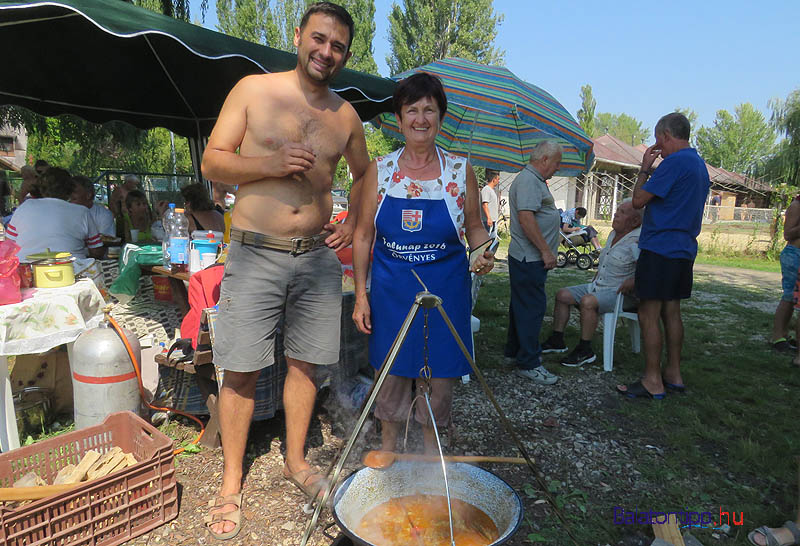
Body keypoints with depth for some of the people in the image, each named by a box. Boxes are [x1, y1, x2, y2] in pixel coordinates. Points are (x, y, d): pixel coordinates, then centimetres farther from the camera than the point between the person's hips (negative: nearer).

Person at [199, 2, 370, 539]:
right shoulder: (253, 89, 1)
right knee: (242, 370, 1)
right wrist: (270, 163, -16)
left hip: (318, 256, 3)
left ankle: (296, 459, 32)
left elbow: (365, 173, 25)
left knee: (305, 362, 11)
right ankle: (232, 480, 21)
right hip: (255, 254, -3)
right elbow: (212, 162, 0)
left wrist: (353, 224, 12)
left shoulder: (345, 115, 10)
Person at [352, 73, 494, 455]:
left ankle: (430, 447, 32)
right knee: (390, 374, 10)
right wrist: (361, 294, 0)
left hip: (445, 289, 0)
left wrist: (484, 255, -12)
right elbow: (363, 235, 4)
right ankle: (387, 449, 33)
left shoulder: (460, 171, 1)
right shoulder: (379, 171, 2)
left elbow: (475, 227, 10)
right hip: (390, 290, 1)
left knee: (439, 374, 8)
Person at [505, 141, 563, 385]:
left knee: (522, 305, 17)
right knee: (532, 307, -7)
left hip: (529, 257, 11)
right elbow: (526, 217, -25)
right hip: (529, 258, -11)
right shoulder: (527, 180, -16)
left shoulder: (535, 180, 19)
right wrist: (546, 251, -23)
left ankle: (515, 349, 29)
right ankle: (528, 363, 0)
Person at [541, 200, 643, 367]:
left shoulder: (637, 242, -17)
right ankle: (557, 340, 6)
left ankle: (585, 350, -19)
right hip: (597, 286, 9)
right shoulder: (613, 234, 12)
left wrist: (630, 284, -28)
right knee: (562, 295, 0)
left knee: (587, 301, -33)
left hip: (619, 294, -9)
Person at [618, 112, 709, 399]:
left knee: (649, 315, -4)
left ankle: (652, 382, 1)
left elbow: (638, 200, -12)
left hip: (660, 248, -10)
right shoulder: (700, 165, 17)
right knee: (671, 312, 15)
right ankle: (673, 374, 24)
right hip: (684, 249, 10)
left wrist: (644, 168, -1)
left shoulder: (674, 162, -14)